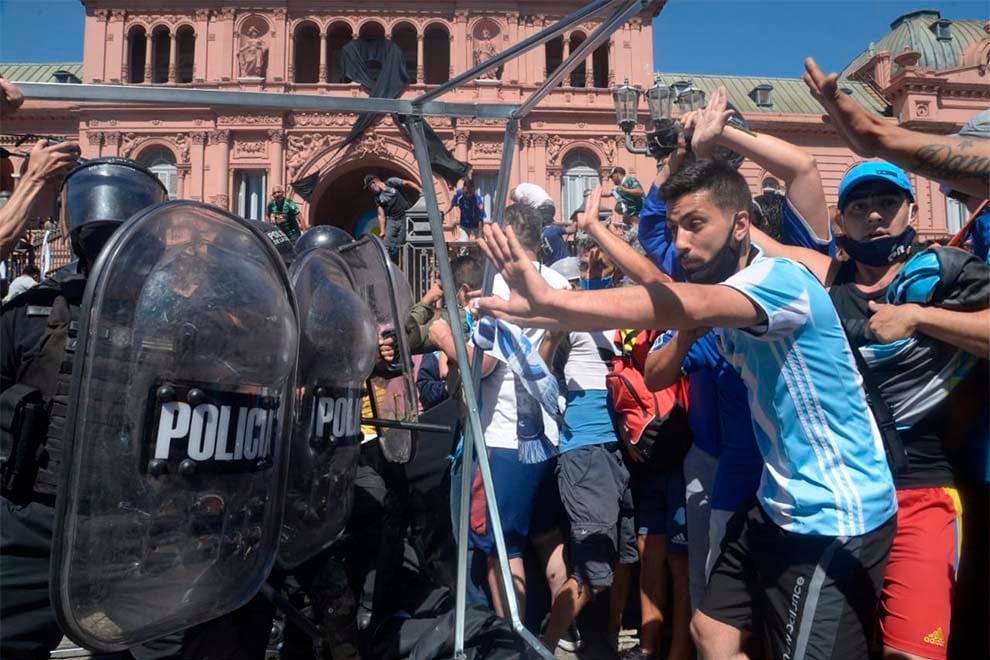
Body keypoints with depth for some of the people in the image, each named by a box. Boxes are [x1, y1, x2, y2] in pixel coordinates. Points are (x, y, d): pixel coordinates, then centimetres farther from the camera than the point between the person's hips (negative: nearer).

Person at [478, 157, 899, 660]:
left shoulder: (780, 278, -21)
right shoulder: (725, 293, 7)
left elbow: (686, 306, -41)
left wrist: (551, 300, -50)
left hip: (837, 516, -9)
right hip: (779, 505, 9)